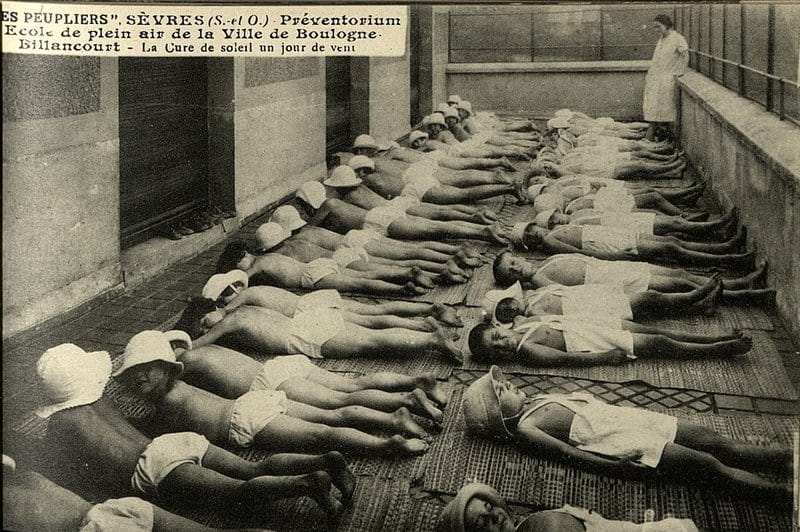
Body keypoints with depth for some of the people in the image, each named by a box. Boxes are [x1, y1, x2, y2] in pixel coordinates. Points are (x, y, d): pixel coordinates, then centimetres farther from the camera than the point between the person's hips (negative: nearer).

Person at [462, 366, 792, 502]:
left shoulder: (535, 400, 18)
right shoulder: (524, 430, -6)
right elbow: (567, 453, -15)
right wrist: (620, 468, -21)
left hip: (628, 416, 8)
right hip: (624, 444, -8)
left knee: (718, 444, 0)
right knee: (708, 465, -14)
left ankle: (787, 458, 3)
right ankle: (784, 494, -12)